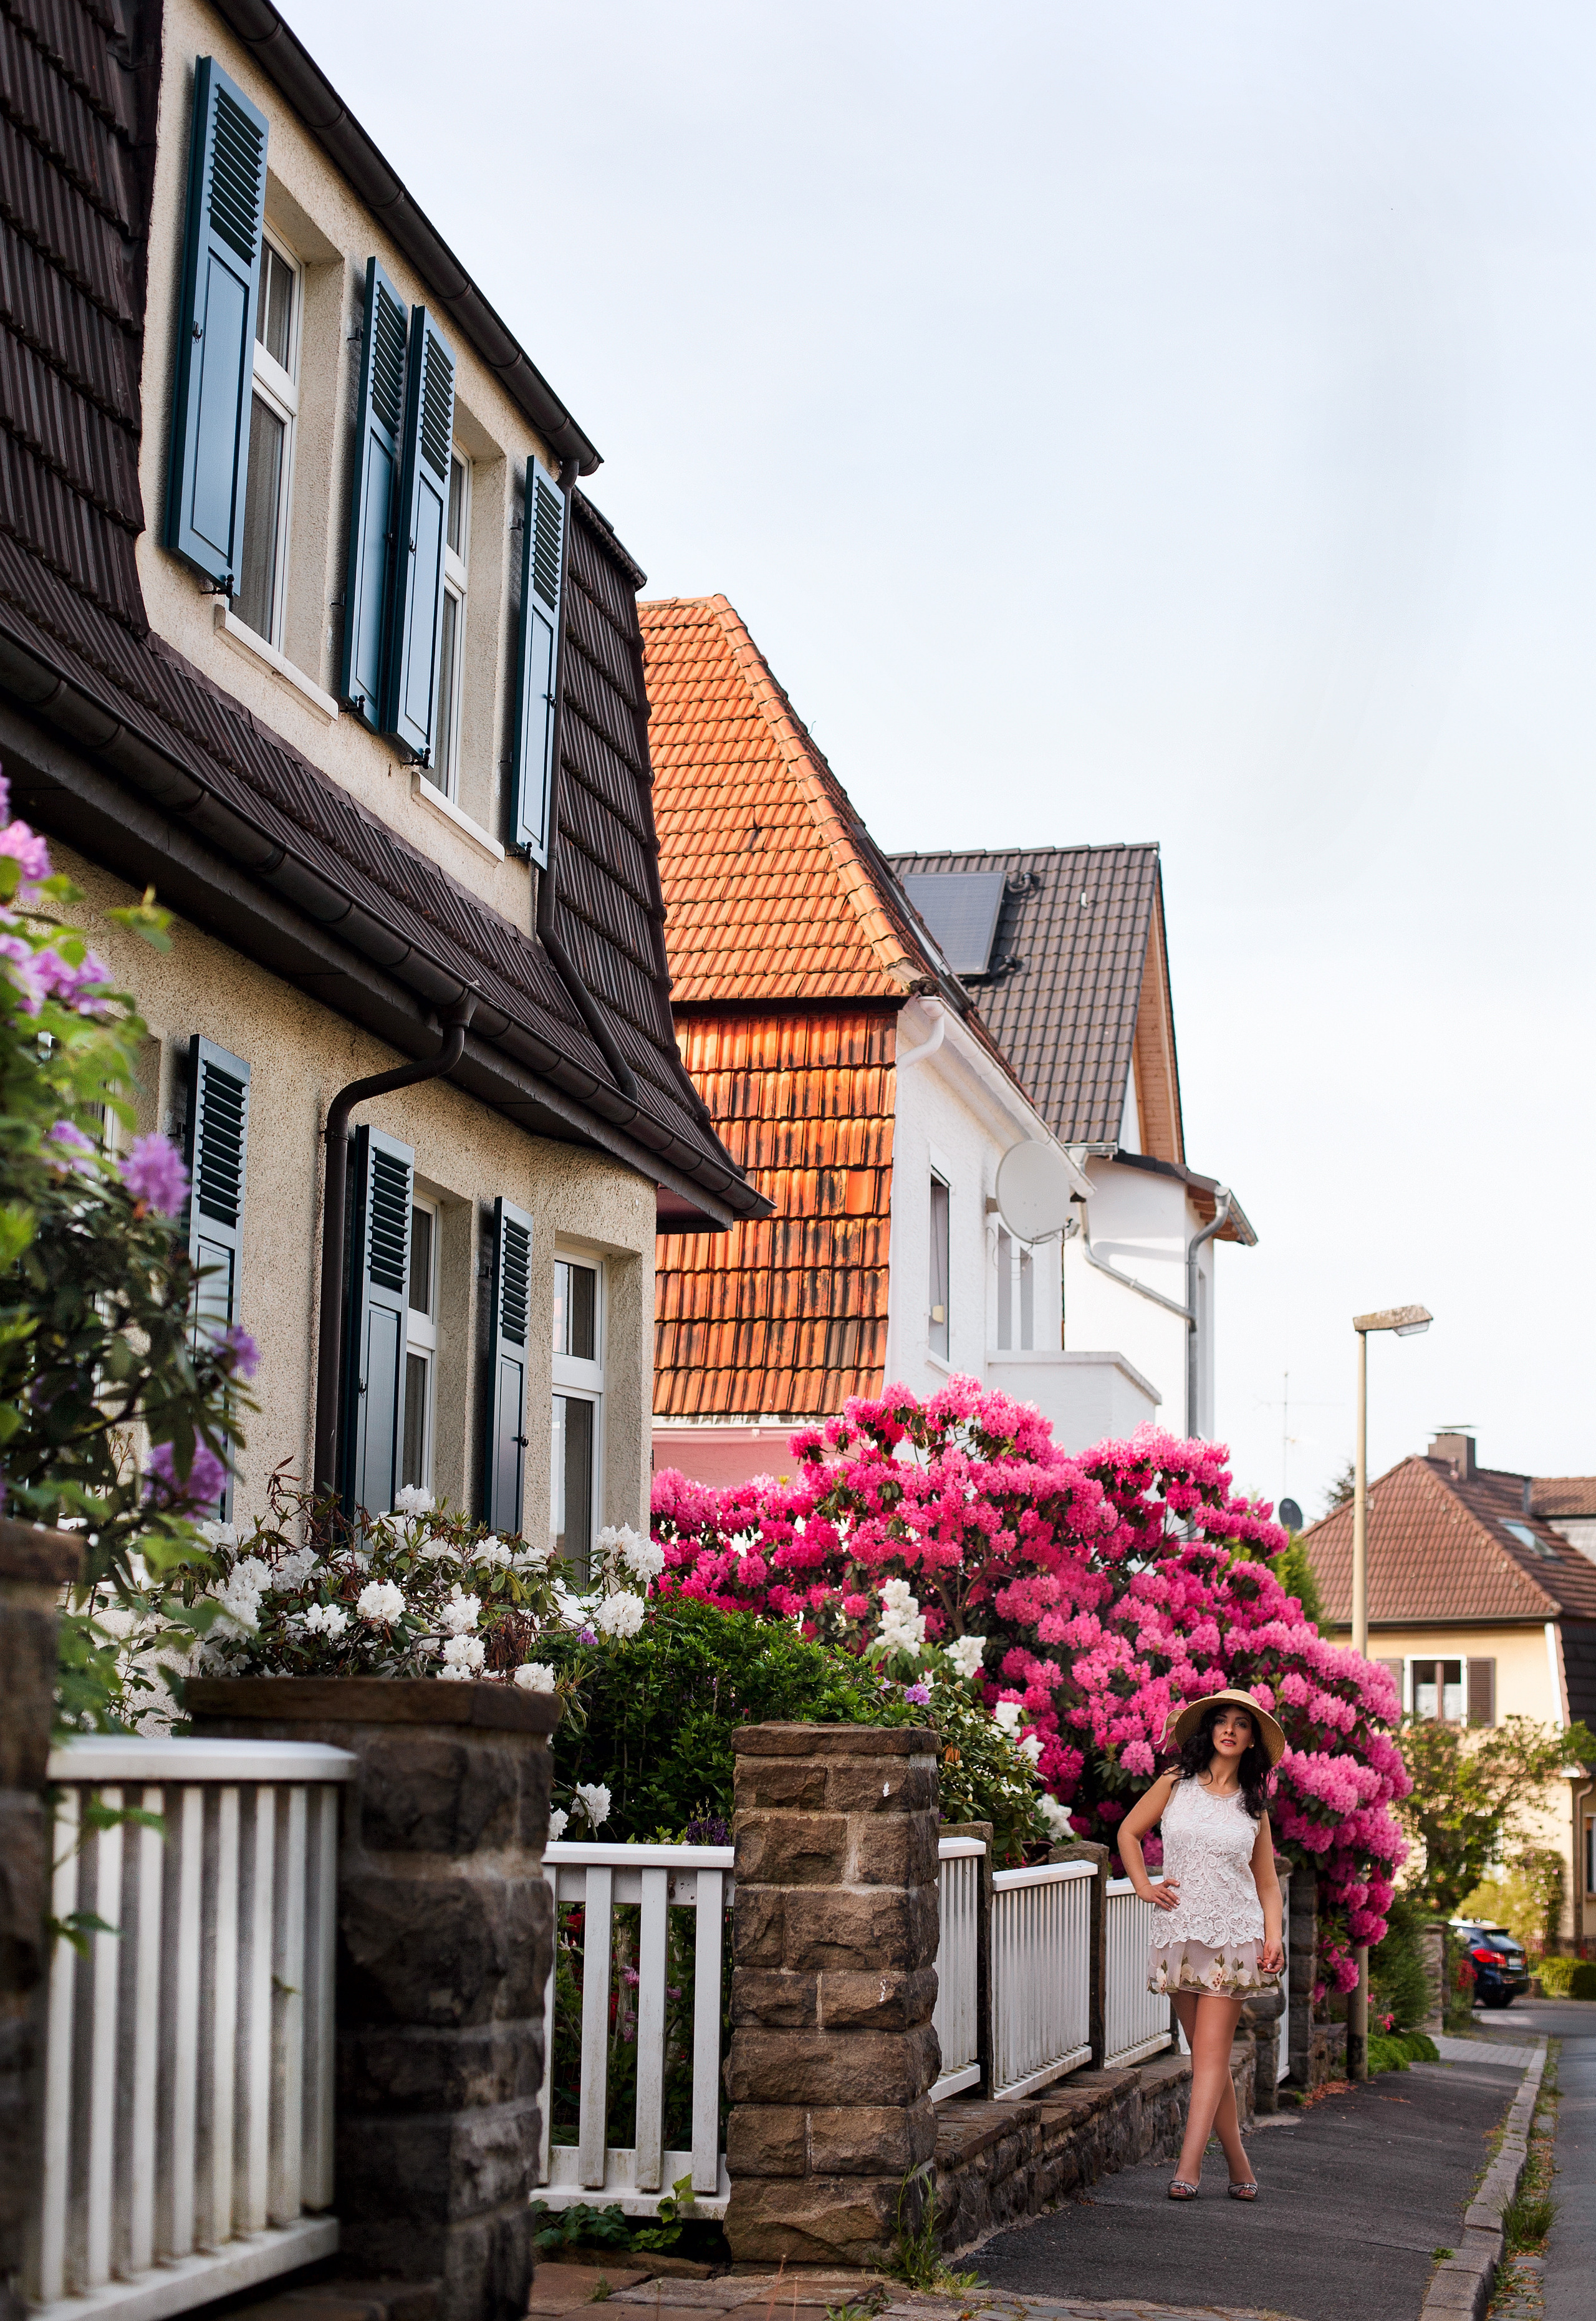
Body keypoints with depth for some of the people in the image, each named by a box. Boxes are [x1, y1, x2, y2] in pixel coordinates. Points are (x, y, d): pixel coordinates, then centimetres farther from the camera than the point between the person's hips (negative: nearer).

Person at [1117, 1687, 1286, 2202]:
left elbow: (1267, 1882, 11)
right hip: (1179, 1931, 1)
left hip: (1233, 1934, -1)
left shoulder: (1253, 1804, 7)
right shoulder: (1176, 1785, 6)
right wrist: (1144, 1886, 5)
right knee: (1206, 2055, 4)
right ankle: (1239, 2166, 13)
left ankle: (1188, 2167, -15)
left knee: (1211, 2052, -10)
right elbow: (1128, 1832, 17)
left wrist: (1273, 1938, -2)